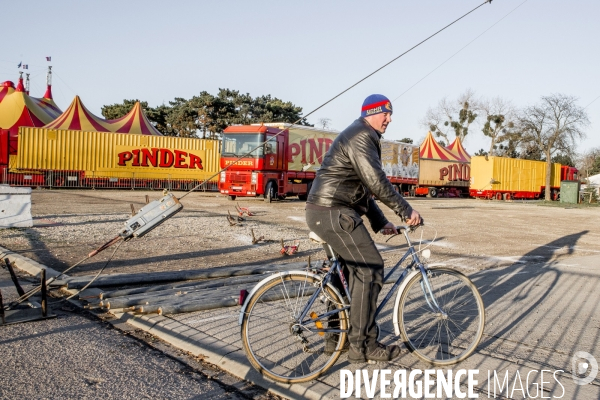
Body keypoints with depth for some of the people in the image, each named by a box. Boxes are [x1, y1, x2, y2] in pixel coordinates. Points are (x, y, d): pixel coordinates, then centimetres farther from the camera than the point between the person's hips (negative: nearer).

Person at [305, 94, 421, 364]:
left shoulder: (360, 137, 24)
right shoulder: (361, 137, -10)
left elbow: (363, 189, 24)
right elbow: (377, 183, -21)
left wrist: (380, 222, 18)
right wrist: (406, 211, -14)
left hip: (326, 212, 11)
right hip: (334, 213, -11)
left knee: (349, 270, 17)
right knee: (370, 269, -10)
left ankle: (336, 337, 26)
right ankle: (362, 346, -5)